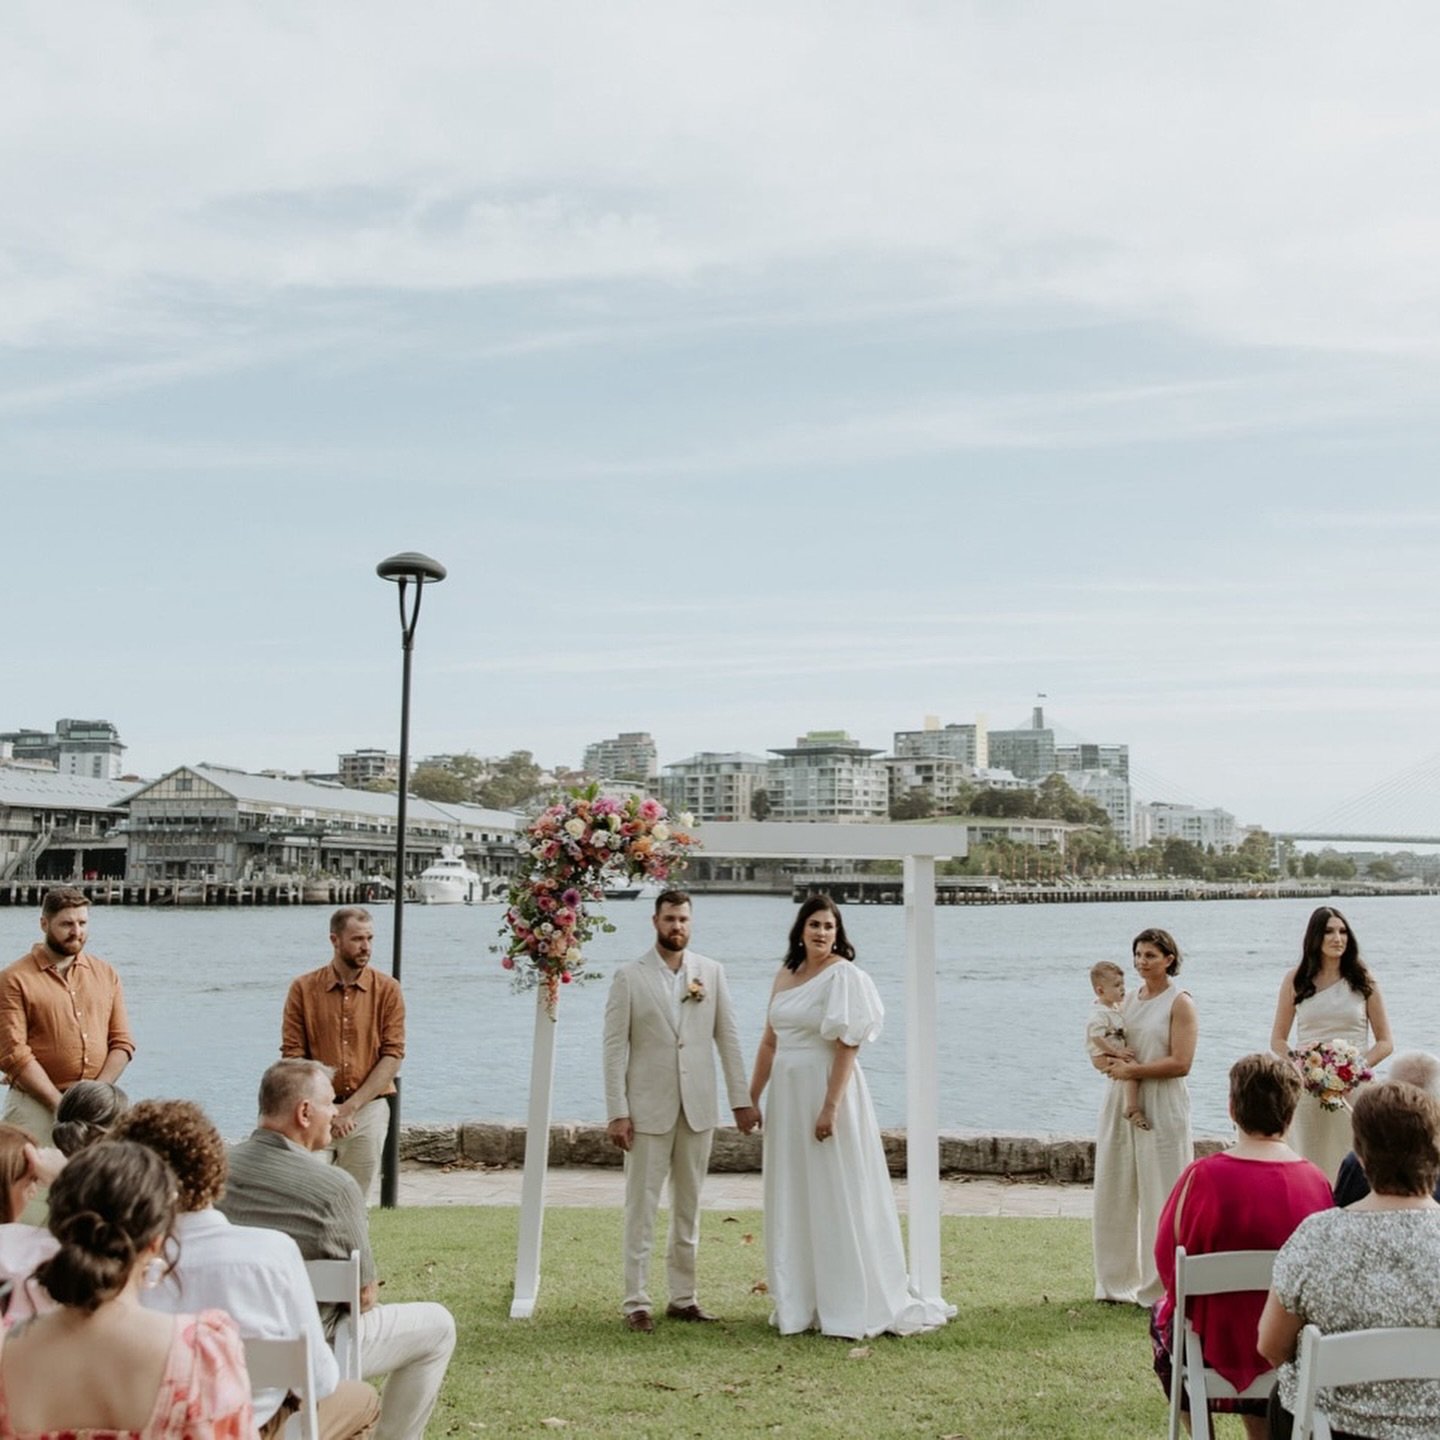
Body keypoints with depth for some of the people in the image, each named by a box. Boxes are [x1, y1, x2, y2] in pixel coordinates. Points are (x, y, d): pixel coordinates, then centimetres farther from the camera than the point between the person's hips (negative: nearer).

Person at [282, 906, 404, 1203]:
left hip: (369, 1111, 0)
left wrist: (352, 1106, -10)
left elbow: (392, 1056, -3)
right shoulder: (303, 988, 1)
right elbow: (293, 1055, -1)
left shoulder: (387, 989, 1)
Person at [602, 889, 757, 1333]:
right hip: (648, 1108, -3)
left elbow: (728, 1037, 6)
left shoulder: (712, 972, 4)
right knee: (641, 1208, 2)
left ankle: (683, 1297, 22)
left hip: (698, 1108, 3)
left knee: (689, 1207, 12)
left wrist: (741, 1098, 2)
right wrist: (617, 1112, -11)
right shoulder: (629, 977, -4)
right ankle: (636, 1302, 11)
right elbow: (615, 1047, -6)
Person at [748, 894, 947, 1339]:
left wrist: (830, 1106, -22)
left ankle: (850, 1307, 11)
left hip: (826, 1090, -7)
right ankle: (799, 1304, 24)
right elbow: (769, 1041, 14)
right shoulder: (786, 974, 10)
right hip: (787, 1095, 7)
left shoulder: (844, 975, -10)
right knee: (791, 1203, 12)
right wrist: (751, 1097, 14)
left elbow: (847, 1046, -16)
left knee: (836, 1200, 0)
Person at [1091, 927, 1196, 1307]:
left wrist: (1133, 1069, -13)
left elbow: (1180, 1063, -14)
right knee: (1116, 1191, 8)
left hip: (1161, 1106, -6)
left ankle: (1162, 1289, 8)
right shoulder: (1129, 1001, 14)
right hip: (1121, 1103, 6)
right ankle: (1117, 1282, 20)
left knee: (1160, 1194, -2)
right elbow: (1099, 1054, 14)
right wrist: (1112, 1064, -8)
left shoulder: (1180, 1002, -4)